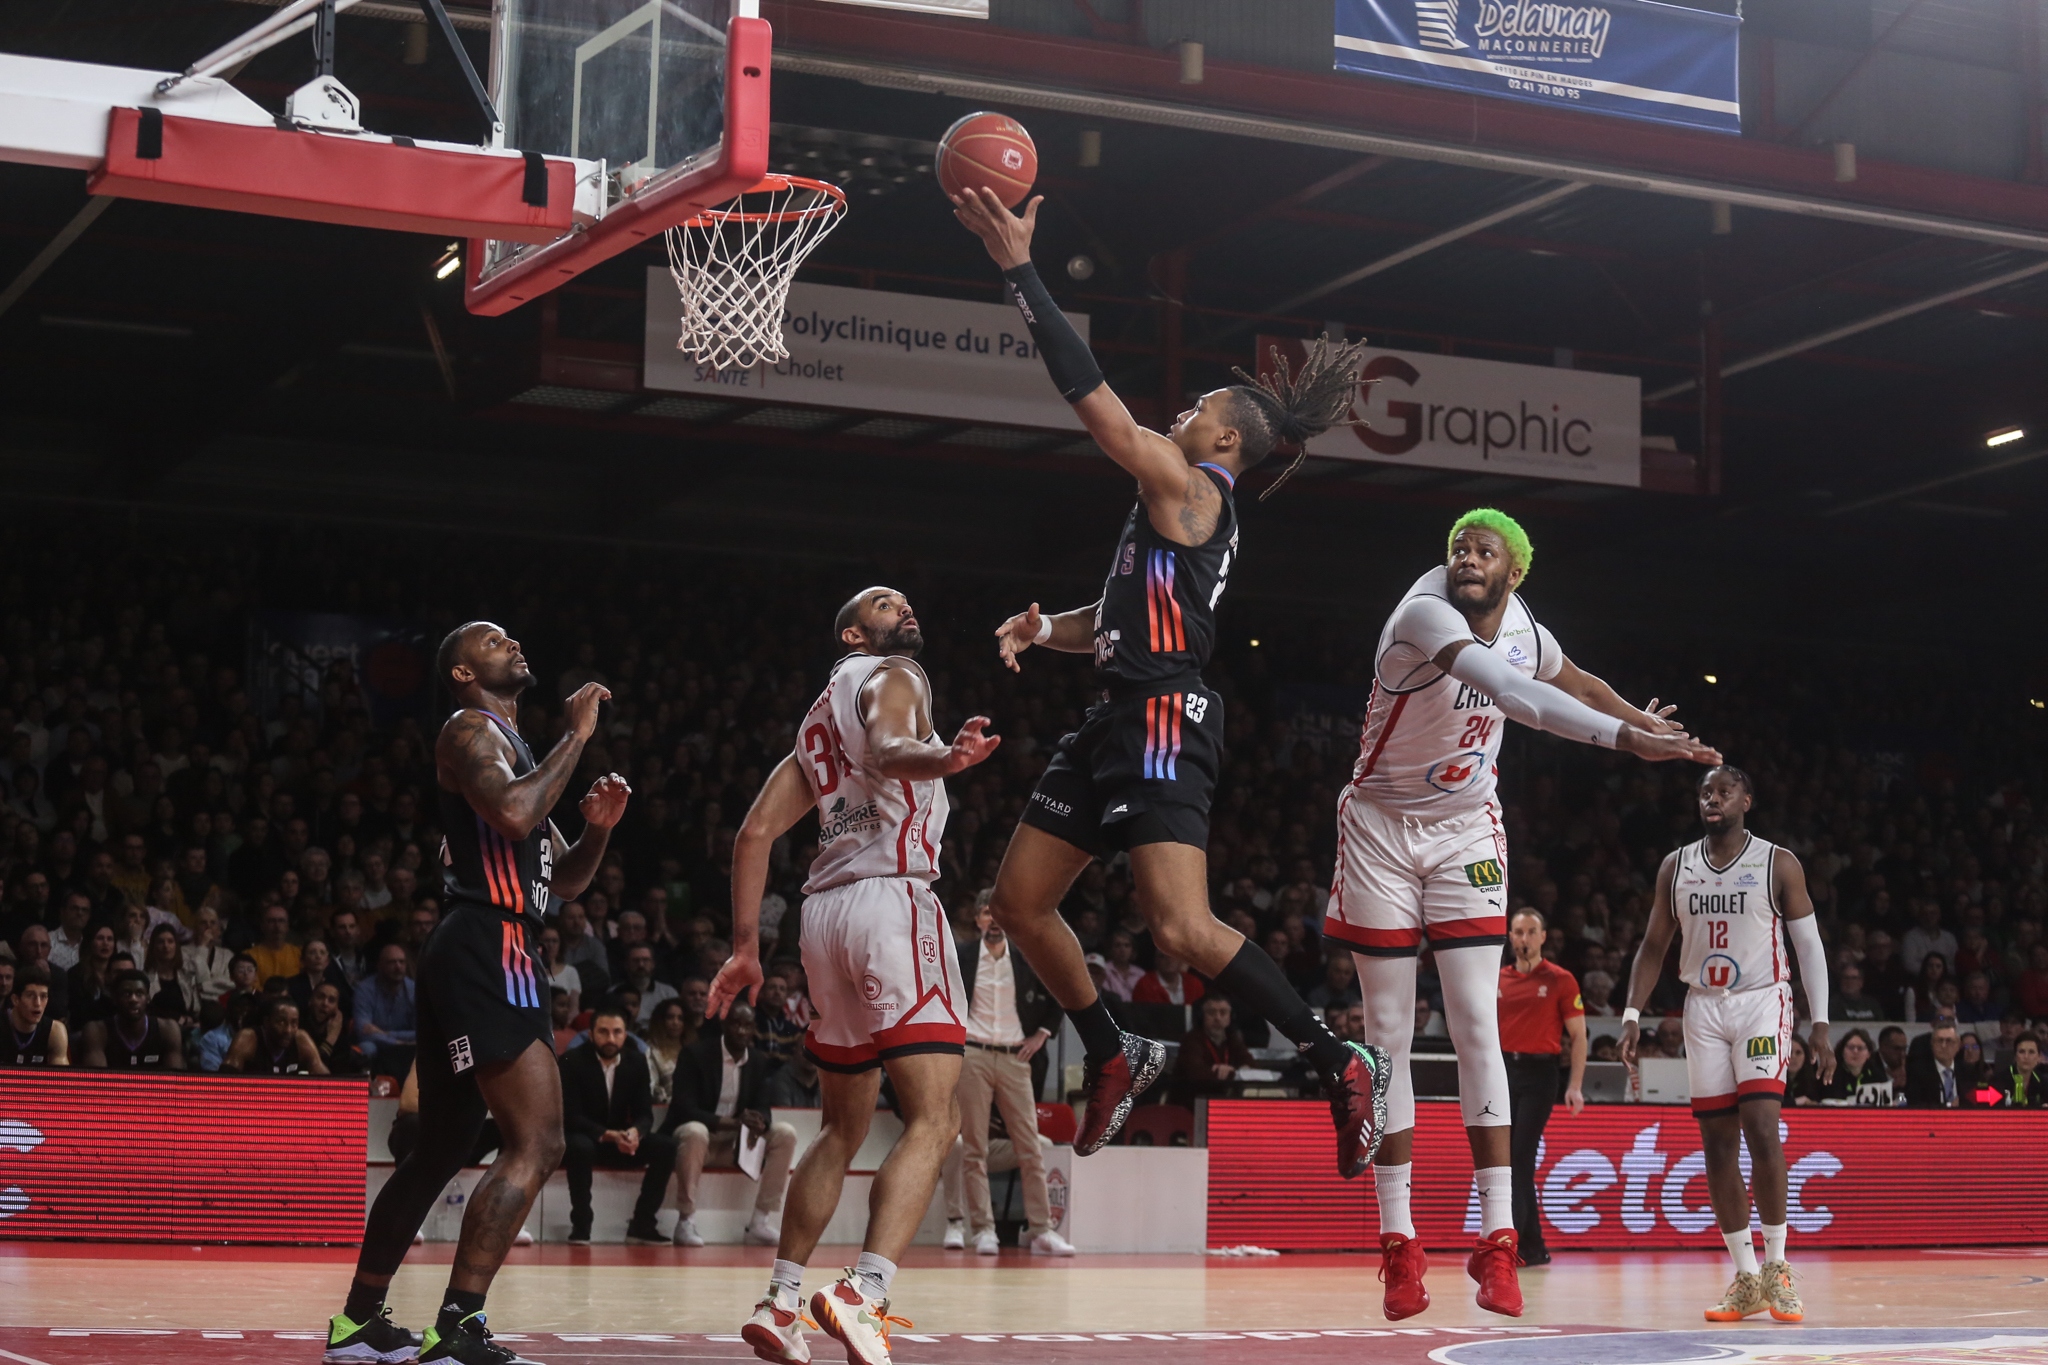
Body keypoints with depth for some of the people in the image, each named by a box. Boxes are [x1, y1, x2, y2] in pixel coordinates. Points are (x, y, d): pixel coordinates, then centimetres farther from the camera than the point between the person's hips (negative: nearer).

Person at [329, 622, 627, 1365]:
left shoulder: (513, 746, 25)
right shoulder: (470, 729, -4)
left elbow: (564, 880, 26)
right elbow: (512, 814, -24)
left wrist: (598, 826, 7)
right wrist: (575, 737, -13)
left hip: (470, 960, 11)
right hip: (487, 949, -11)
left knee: (440, 1148, 17)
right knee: (536, 1144, -17)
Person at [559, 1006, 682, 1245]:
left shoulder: (637, 1061, -1)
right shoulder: (573, 1061, -13)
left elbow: (645, 1113, -3)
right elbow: (571, 1117, -18)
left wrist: (635, 1132, -28)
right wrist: (608, 1135, -34)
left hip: (621, 1139, 4)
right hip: (585, 1138, -4)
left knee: (666, 1146, -20)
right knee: (581, 1147, -39)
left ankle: (642, 1224, -12)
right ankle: (580, 1225, -25)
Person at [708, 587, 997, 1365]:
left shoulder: (821, 717, 27)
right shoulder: (893, 676, 3)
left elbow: (755, 833, 20)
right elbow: (886, 747, -22)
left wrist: (745, 947, 20)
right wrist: (938, 758, -43)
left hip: (826, 910, 9)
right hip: (892, 897, -9)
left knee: (843, 1129, 20)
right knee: (933, 1120, -14)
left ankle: (779, 1301, 21)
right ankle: (864, 1295, -30)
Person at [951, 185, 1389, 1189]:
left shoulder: (1188, 487, -8)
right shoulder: (1181, 510, 21)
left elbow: (1090, 395, -15)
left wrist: (1018, 268, -15)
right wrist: (1048, 629, 6)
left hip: (1163, 720, -10)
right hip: (1120, 719, 10)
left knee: (1182, 928, -19)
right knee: (1018, 899, 11)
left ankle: (1342, 1065, -11)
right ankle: (1113, 1057, 25)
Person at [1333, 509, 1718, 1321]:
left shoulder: (1524, 632, -4)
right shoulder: (1423, 616, -25)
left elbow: (1572, 682, 22)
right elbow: (1508, 691, -42)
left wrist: (1643, 721, 28)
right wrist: (1624, 738, -50)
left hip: (1466, 835, 3)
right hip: (1382, 830, -3)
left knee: (1478, 1028, -8)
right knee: (1388, 1034, 1)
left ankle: (1497, 1242, -8)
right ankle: (1398, 1242, 7)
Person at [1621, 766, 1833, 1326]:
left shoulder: (1779, 865, -3)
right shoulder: (1676, 867, 7)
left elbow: (1809, 945, -2)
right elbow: (1654, 945, 12)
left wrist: (1819, 1024, -9)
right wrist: (1632, 1015, 2)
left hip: (1762, 1002, -4)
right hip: (1703, 1007, 4)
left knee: (1761, 1127, -18)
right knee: (1717, 1143, 1)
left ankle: (1777, 1269, -9)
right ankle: (1746, 1279, 8)